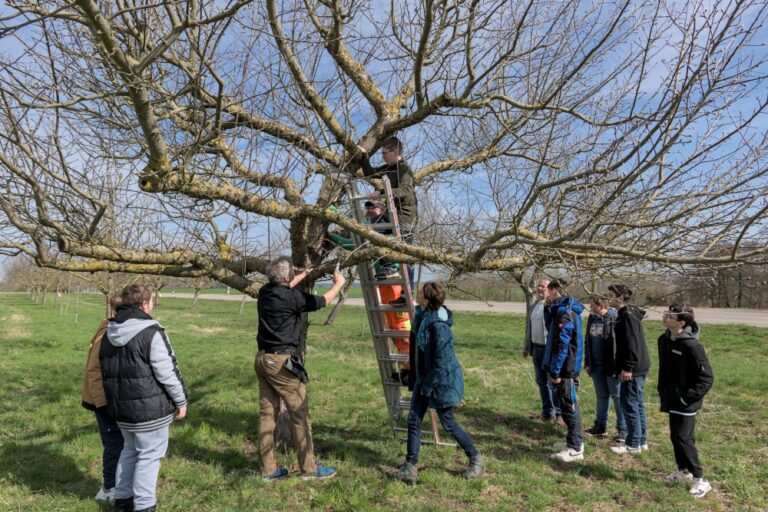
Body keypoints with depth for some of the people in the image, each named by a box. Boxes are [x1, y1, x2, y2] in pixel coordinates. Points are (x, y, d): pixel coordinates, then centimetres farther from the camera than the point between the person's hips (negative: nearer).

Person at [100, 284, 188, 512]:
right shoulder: (151, 333, -19)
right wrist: (181, 400, -7)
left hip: (120, 407, 8)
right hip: (150, 408, -8)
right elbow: (167, 373, -19)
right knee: (150, 455, 4)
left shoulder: (109, 335, 7)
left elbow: (106, 372, 15)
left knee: (130, 450, 24)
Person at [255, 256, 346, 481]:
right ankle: (309, 468, 11)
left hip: (262, 359, 8)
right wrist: (338, 284, 17)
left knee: (267, 413, 11)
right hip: (281, 361, -8)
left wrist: (305, 275, 40)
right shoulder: (290, 297, -16)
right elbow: (322, 301, -1)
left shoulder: (265, 292, 5)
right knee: (300, 413, 2)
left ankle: (268, 468, 19)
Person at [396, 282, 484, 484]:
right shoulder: (422, 317, 0)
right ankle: (410, 467, 14)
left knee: (448, 423, 7)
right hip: (424, 378, 8)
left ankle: (476, 459, 29)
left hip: (442, 380, -8)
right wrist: (416, 380, 15)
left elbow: (442, 363, -24)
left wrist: (428, 385, -16)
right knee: (414, 420, 5)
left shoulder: (439, 325, -27)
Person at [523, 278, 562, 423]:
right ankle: (547, 411, 26)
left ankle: (559, 413, 10)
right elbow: (528, 328, 21)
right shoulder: (533, 306, 14)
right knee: (541, 381, 13)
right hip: (537, 348, 8)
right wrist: (526, 347, 22)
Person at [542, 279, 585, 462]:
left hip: (565, 368, -10)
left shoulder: (564, 312, -19)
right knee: (567, 406, 17)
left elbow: (562, 345, -22)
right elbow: (551, 329, 21)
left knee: (569, 406, -3)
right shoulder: (563, 309, 11)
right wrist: (548, 307, 10)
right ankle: (574, 440, 27)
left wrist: (555, 371, -19)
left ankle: (575, 448, 5)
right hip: (566, 367, 10)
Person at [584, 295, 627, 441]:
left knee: (617, 396, 5)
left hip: (611, 366, -7)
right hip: (596, 366, 7)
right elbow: (587, 341, 13)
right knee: (601, 396, 16)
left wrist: (618, 365, -19)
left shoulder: (615, 319, -16)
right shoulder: (592, 318, 7)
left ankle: (623, 428, 16)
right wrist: (587, 363, 13)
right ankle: (600, 425, 26)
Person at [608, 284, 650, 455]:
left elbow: (632, 344, -23)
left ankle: (633, 444, 6)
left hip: (633, 369, -10)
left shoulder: (627, 316, -17)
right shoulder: (625, 314, 14)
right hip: (637, 368, 10)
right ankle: (642, 440, 26)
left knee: (629, 404, -3)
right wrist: (625, 367, 19)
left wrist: (628, 368, -22)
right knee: (637, 404, 16)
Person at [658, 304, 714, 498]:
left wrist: (688, 397, -18)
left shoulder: (691, 345, -21)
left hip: (686, 403, -8)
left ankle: (700, 479, 9)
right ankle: (683, 470, 35)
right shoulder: (664, 340, 2)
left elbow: (707, 377, -18)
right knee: (675, 436, 17)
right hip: (672, 400, 8)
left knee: (684, 438, -4)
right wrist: (662, 393, 13)